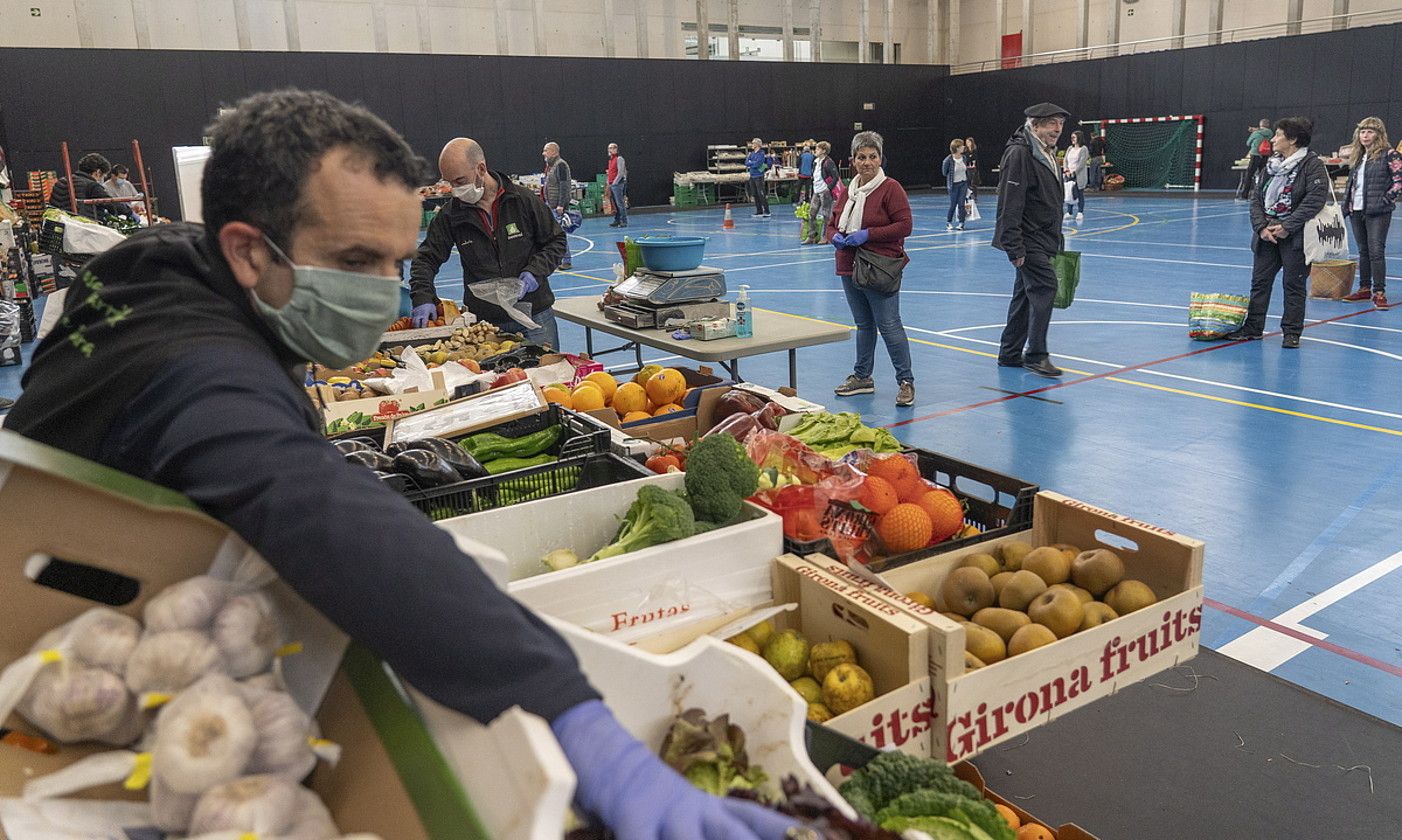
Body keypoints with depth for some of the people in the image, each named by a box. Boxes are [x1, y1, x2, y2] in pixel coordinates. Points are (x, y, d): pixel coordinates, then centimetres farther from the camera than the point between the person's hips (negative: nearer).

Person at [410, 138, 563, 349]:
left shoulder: (524, 200, -5)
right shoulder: (451, 214, -1)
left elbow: (556, 241, 3)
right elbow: (426, 258, 4)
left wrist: (535, 272, -13)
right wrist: (423, 298, -13)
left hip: (535, 317, -1)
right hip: (483, 323, 1)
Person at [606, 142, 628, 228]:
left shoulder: (619, 159, -9)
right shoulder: (611, 159, 19)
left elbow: (621, 172, -15)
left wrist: (615, 182, -15)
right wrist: (609, 183, 17)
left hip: (617, 184, -9)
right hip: (611, 185, 9)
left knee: (620, 203, -9)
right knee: (615, 204, 10)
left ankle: (624, 222, -8)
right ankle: (617, 221, 15)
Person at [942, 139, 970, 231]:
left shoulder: (964, 158, 0)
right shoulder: (949, 159, -17)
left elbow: (966, 170, 12)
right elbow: (944, 172, -4)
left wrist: (968, 183, 10)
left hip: (963, 183, 4)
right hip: (954, 184, -4)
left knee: (961, 204, 2)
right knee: (953, 205, 3)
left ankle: (961, 223, 8)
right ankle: (948, 222, 21)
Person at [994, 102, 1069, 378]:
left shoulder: (1048, 154, 17)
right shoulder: (1019, 153, -15)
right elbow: (1010, 204, -21)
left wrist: (1056, 239, 24)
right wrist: (1015, 247, -25)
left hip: (1042, 240, 10)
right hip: (1028, 240, -10)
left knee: (1025, 293, 12)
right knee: (1045, 287, -13)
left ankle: (1010, 354, 20)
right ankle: (1036, 355, -7)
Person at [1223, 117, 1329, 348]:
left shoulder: (1313, 164, -8)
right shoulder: (1272, 165, 11)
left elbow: (1315, 200, -16)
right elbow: (1256, 197, 8)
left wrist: (1286, 227, -19)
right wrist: (1261, 227, -6)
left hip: (1295, 237, -6)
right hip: (1267, 235, 6)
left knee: (1294, 284, 3)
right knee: (1259, 281, 9)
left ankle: (1292, 332, 11)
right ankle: (1253, 328, 17)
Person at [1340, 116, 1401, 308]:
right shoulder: (1357, 156, 15)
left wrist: (1384, 201, -14)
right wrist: (1346, 204, 15)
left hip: (1378, 213, -6)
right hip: (1357, 211, 6)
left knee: (1376, 251, -9)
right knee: (1363, 251, 12)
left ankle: (1379, 292, -5)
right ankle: (1364, 288, 20)